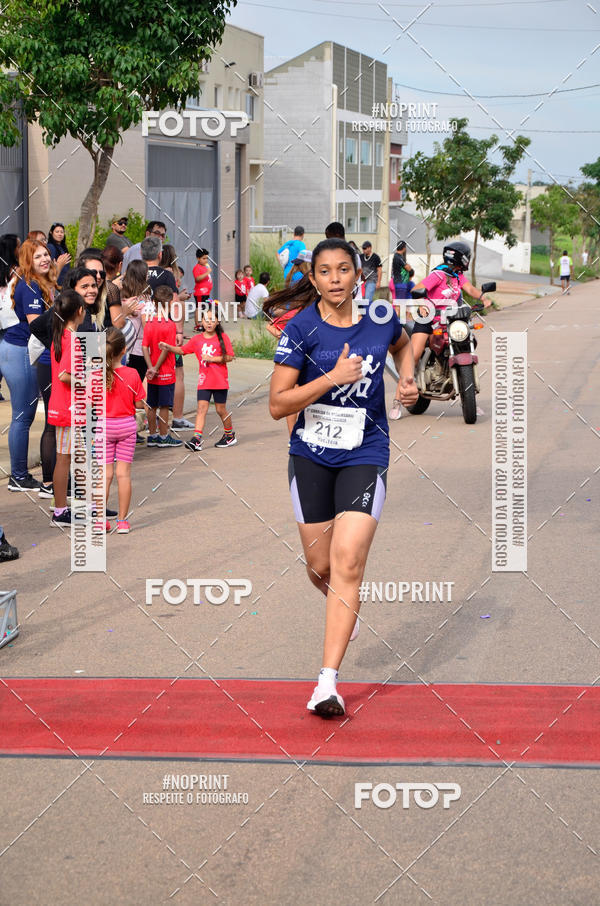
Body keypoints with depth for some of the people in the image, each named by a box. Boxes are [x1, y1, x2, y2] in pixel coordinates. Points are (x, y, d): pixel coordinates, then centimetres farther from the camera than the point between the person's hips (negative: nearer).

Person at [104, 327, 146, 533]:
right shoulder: (132, 374, -10)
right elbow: (140, 404, -5)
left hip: (104, 426, 0)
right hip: (127, 425, 0)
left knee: (106, 473, 6)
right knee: (124, 473, 4)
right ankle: (122, 521, 6)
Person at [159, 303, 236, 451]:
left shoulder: (223, 337, -3)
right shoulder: (197, 339, 6)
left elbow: (229, 357, -6)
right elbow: (182, 350, 7)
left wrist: (212, 359, -15)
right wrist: (169, 347, -9)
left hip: (220, 380, -2)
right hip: (204, 380, 2)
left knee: (220, 409, 6)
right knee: (202, 407, -7)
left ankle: (230, 434, 27)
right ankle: (197, 438, -14)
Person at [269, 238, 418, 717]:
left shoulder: (380, 317, -2)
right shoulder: (301, 329, -10)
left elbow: (402, 344, 24)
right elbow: (277, 404, -13)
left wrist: (408, 377, 5)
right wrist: (333, 377, -22)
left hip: (365, 456, 0)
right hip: (311, 456, 0)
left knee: (348, 562, -13)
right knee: (321, 566, 8)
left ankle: (328, 682, -13)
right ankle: (344, 605, 47)